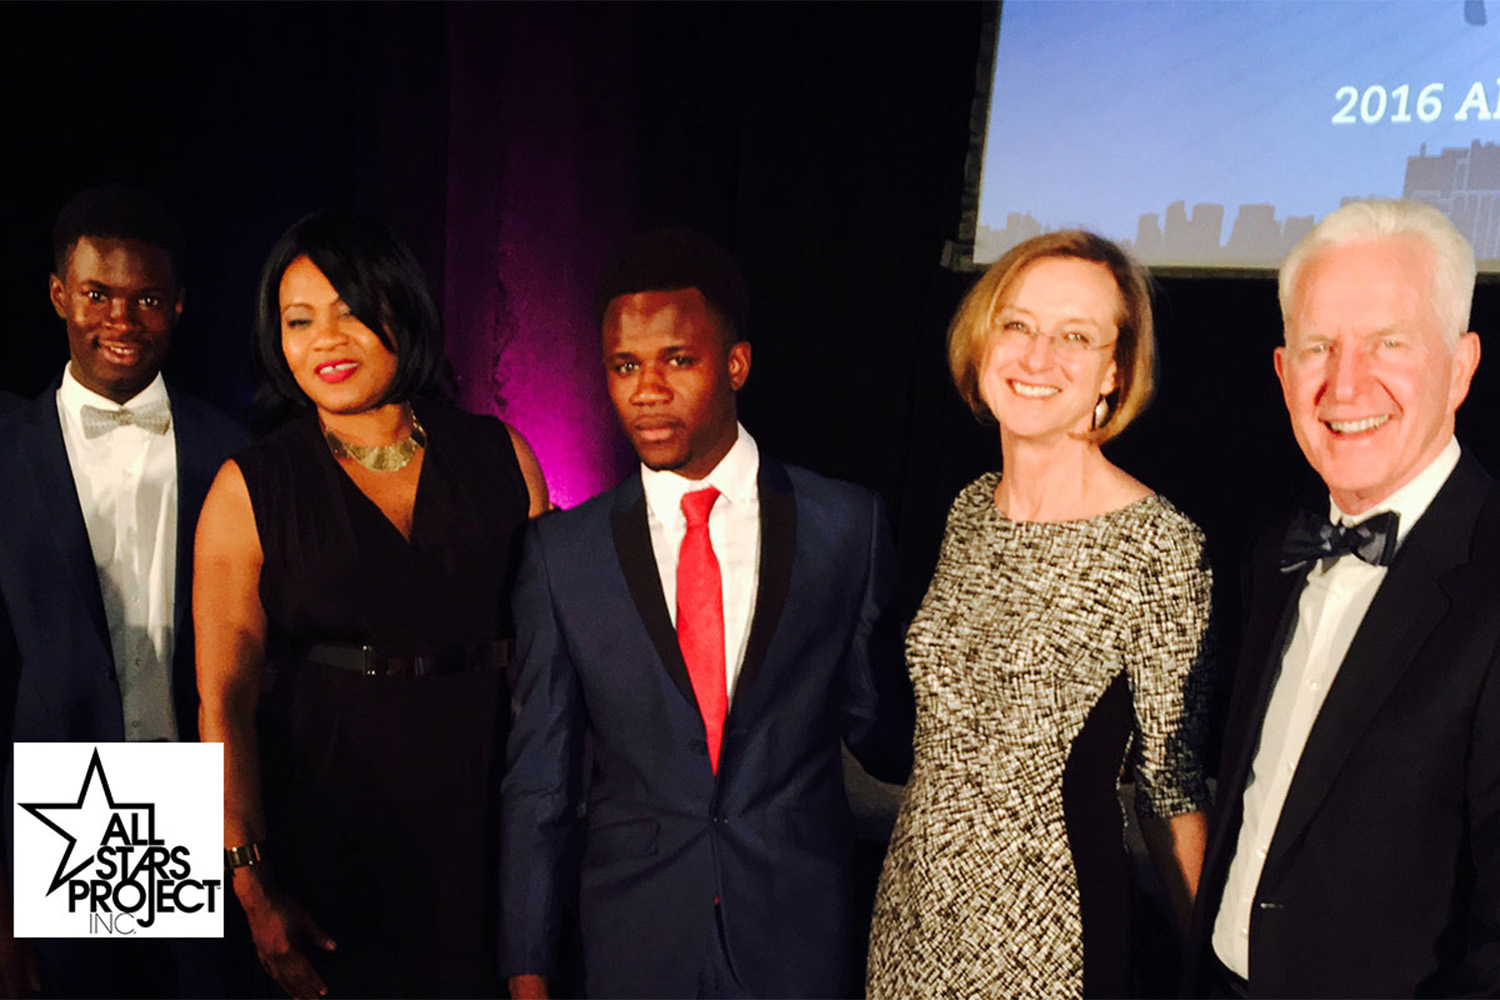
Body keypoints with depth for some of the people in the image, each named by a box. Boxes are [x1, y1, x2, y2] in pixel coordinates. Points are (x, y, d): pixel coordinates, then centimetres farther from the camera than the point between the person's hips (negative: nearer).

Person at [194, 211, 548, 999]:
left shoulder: (498, 455, 2)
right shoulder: (250, 489, -3)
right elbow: (224, 697, -7)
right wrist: (253, 889, -12)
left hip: (487, 808, 2)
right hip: (330, 823, -1)